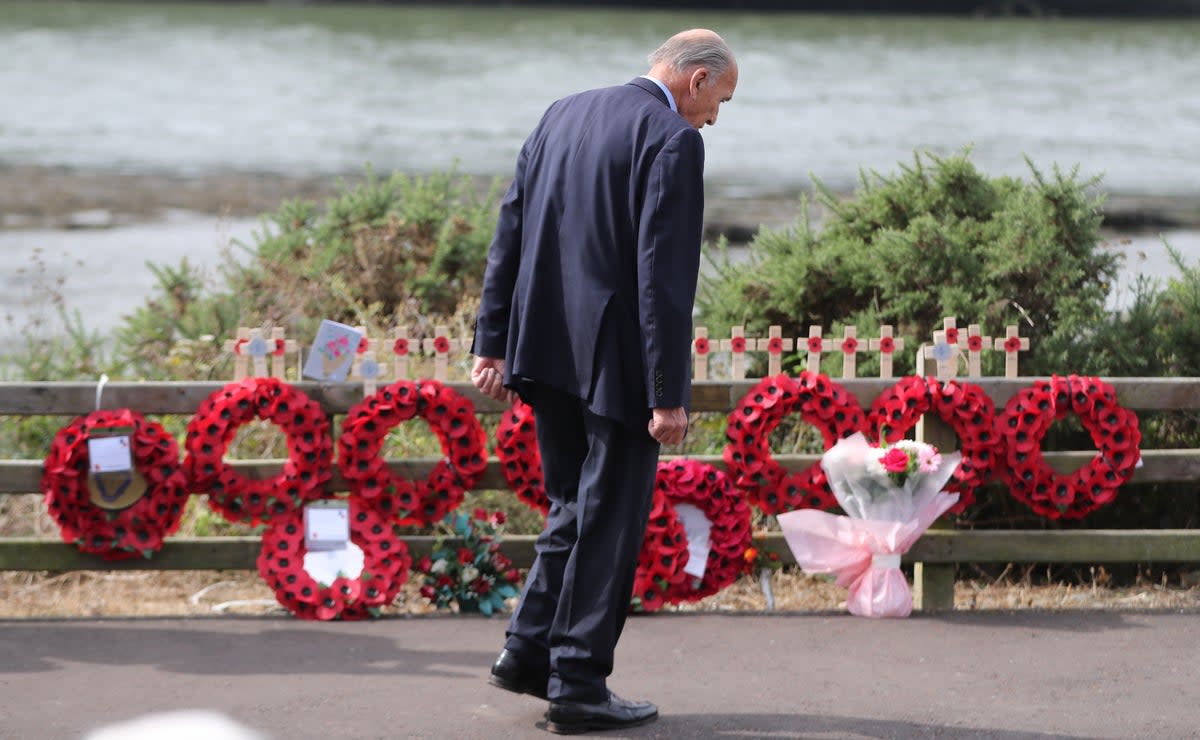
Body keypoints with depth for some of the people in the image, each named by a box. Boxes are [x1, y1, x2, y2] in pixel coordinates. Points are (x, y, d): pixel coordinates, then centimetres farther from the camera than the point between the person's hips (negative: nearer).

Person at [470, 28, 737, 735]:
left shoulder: (562, 115, 11)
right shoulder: (673, 141, -12)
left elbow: (510, 234, 11)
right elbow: (664, 276, -18)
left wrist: (493, 342, 14)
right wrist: (668, 395, -16)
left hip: (545, 353, 7)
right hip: (615, 360, -7)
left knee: (575, 507, 22)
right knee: (608, 522, 2)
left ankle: (529, 651, 22)